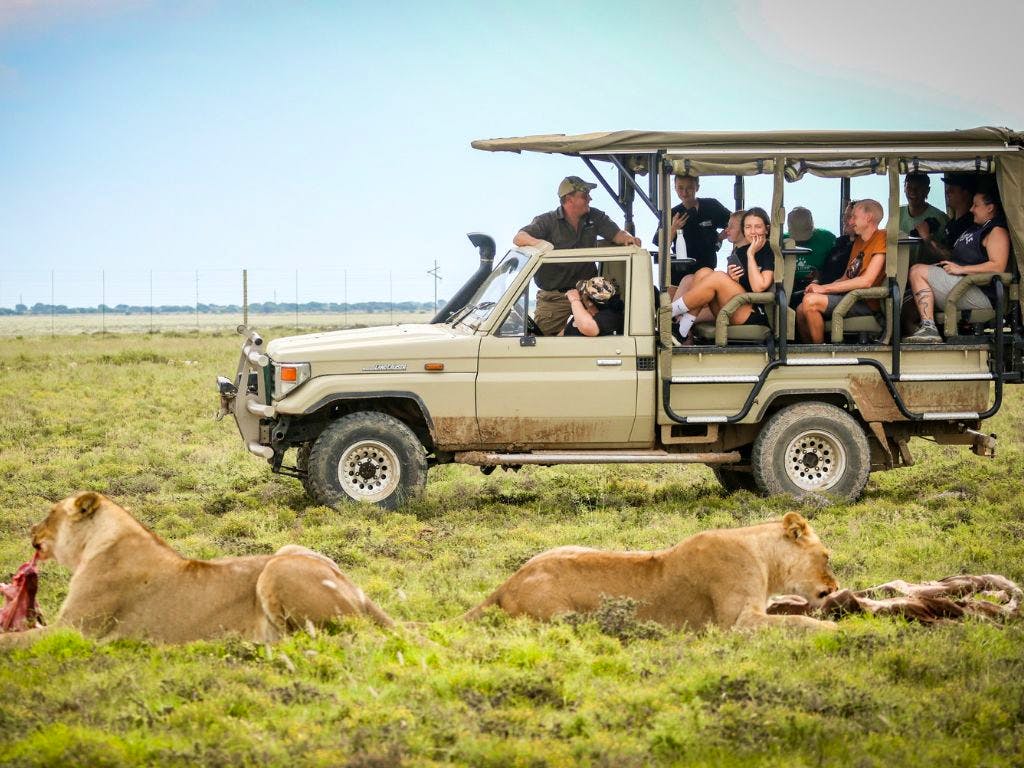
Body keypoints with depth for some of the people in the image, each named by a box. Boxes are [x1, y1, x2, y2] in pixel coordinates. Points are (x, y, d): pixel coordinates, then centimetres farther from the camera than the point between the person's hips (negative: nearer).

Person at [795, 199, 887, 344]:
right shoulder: (858, 241, 21)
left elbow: (866, 281, -19)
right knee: (800, 311, -1)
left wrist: (824, 288, -15)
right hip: (849, 297, 9)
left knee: (810, 301, -22)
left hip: (866, 303, -9)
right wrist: (818, 287, -3)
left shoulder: (881, 238, -10)